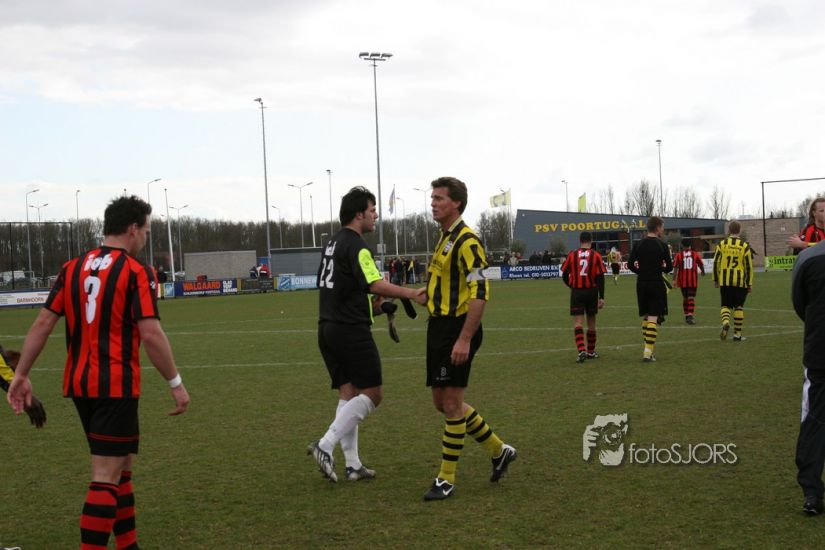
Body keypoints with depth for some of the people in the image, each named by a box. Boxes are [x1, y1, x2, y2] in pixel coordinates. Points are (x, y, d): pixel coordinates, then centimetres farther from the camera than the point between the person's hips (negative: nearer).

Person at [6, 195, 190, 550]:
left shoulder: (72, 268, 8)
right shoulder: (136, 272, -10)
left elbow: (42, 324, 6)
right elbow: (151, 334, -16)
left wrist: (21, 375, 9)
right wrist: (176, 383, -8)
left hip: (79, 384, 7)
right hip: (116, 387, -7)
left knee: (121, 465, 20)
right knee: (107, 477, -5)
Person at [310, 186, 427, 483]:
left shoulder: (333, 243, 17)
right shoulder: (356, 246, -13)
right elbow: (376, 284, -25)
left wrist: (368, 301, 18)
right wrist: (413, 294, -23)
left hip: (328, 328, 9)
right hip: (351, 330, -9)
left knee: (348, 394, 10)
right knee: (372, 393, -3)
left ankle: (352, 465, 10)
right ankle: (325, 445, -9)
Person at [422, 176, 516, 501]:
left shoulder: (466, 241, -15)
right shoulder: (444, 239, 15)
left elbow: (479, 293, -20)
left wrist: (464, 339, -24)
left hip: (458, 330, -10)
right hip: (439, 328, 10)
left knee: (451, 403, -3)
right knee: (442, 402, 13)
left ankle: (447, 480, 6)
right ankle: (498, 450, 26)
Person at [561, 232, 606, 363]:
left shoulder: (572, 255, -1)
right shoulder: (596, 256, -4)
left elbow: (564, 275, 4)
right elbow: (600, 277, -8)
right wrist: (601, 297, -7)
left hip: (576, 292, 0)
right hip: (592, 292, 1)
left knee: (578, 322, -4)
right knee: (591, 322, 14)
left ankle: (581, 351, -22)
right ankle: (591, 352, 25)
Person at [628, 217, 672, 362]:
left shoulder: (638, 245, 2)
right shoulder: (662, 245, -7)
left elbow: (630, 265, 2)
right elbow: (669, 267, -5)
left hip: (641, 283, 4)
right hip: (656, 284, -4)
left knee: (646, 317, 15)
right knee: (653, 318, -3)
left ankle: (649, 348, 19)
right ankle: (648, 352, -10)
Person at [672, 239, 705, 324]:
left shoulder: (678, 255, 0)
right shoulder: (695, 254, 1)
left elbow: (675, 268, -4)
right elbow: (701, 265, 11)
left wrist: (674, 280, -3)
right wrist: (703, 272, 33)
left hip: (682, 280, 1)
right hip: (693, 280, -1)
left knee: (685, 297, 16)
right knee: (691, 298, -3)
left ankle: (687, 315, 24)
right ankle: (690, 315, -20)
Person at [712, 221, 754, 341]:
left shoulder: (722, 244, 0)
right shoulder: (745, 246, -3)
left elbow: (715, 262, 1)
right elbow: (749, 266, -2)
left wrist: (715, 279, 11)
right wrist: (750, 283, 5)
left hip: (725, 281, 1)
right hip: (740, 281, -1)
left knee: (726, 305, 11)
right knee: (739, 307, 9)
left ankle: (725, 322, -19)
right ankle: (737, 334, 9)